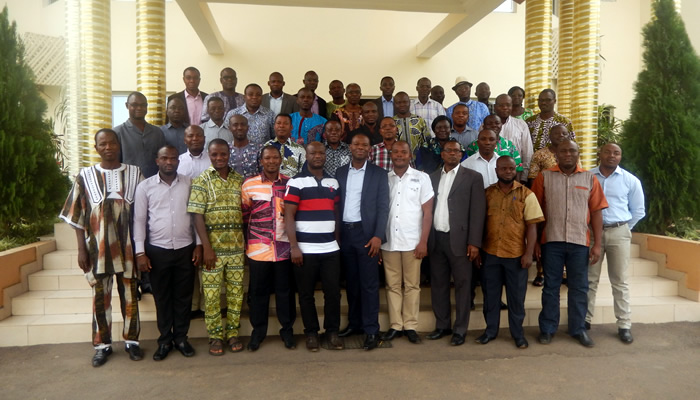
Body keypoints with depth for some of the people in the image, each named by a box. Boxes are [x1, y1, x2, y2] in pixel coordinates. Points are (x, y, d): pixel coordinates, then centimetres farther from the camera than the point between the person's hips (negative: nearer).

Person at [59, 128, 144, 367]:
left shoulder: (135, 173, 1)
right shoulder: (85, 176, 1)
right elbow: (78, 217, 3)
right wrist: (82, 249, -2)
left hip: (128, 246, 0)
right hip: (98, 247, 0)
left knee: (129, 295, 9)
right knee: (100, 297, 9)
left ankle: (131, 340, 23)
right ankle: (102, 344, 23)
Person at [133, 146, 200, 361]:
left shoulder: (189, 183, 2)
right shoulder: (145, 186, -1)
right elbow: (139, 220, 0)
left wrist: (199, 244, 1)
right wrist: (140, 252, -5)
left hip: (185, 248, 1)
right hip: (157, 250, 0)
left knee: (183, 296, 9)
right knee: (162, 297, 10)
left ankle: (181, 337, 24)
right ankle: (165, 340, 24)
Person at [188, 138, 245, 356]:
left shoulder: (239, 180, 7)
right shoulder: (201, 180, -3)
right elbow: (197, 216, -8)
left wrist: (246, 241, 3)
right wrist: (207, 248, -13)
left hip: (237, 245, 3)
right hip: (213, 245, -3)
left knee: (236, 291, 8)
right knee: (212, 293, 4)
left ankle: (232, 332, 22)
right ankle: (215, 336, 18)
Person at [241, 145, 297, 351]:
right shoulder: (249, 185, 1)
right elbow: (243, 215, 8)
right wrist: (246, 241, 7)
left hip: (284, 247, 1)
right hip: (258, 248, 0)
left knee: (285, 290, 9)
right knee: (258, 291, 10)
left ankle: (287, 329, 25)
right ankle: (258, 330, 26)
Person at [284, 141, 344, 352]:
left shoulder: (333, 182, 12)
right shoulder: (296, 182, -4)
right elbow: (288, 216, -8)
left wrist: (337, 240, 10)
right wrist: (294, 247, -13)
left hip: (331, 248, 4)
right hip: (305, 249, -4)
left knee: (333, 291, 6)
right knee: (306, 293, 7)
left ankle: (332, 331, 22)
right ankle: (311, 332, 22)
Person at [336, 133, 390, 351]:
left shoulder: (379, 174, 0)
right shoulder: (340, 172, 10)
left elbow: (383, 207, -5)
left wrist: (378, 235, -14)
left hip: (366, 232, -3)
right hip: (345, 232, 4)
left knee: (369, 283, -1)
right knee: (351, 281, 13)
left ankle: (371, 330, 8)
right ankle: (354, 323, 26)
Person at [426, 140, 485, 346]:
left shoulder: (473, 177, 0)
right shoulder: (432, 177, 12)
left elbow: (477, 211, -6)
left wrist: (474, 242, -12)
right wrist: (425, 238, 2)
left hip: (459, 239, -4)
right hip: (435, 239, 4)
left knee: (462, 285, 3)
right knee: (438, 284, 11)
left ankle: (460, 330, 14)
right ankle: (442, 325, 24)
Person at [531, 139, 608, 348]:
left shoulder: (589, 178, 6)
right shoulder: (544, 177, 3)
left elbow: (596, 212, 5)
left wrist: (597, 244, 0)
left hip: (580, 242, 1)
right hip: (551, 241, -1)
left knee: (579, 288, 10)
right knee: (551, 286, 8)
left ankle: (578, 329, 24)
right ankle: (547, 328, 19)